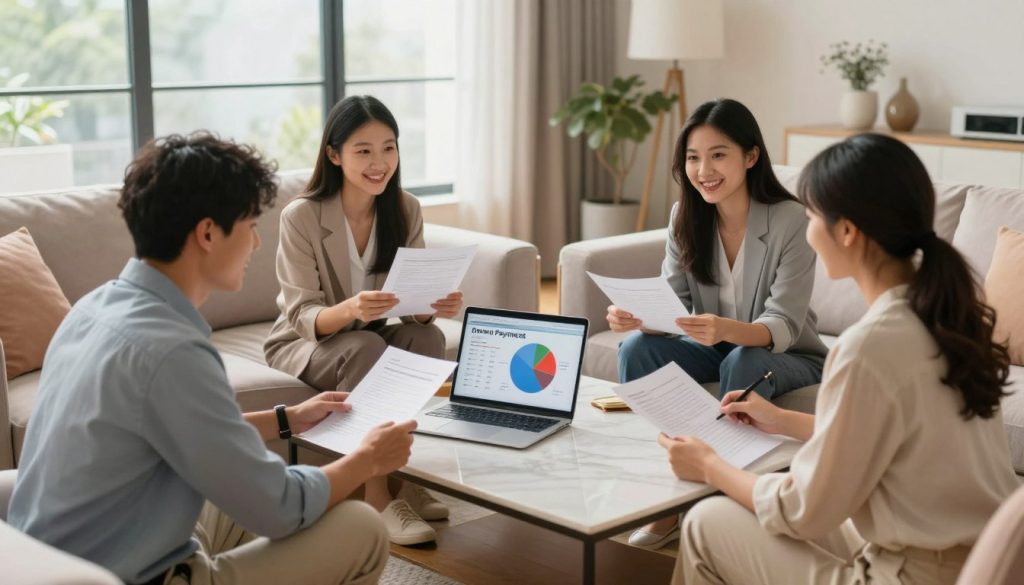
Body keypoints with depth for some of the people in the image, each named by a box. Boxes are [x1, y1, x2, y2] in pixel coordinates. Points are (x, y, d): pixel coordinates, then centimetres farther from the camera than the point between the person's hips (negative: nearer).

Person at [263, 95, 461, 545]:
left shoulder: (405, 210, -7)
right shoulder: (301, 217, -21)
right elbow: (303, 317, -23)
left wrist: (435, 305, -33)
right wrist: (350, 310, -45)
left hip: (376, 338, 4)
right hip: (304, 344, -4)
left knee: (427, 336, -27)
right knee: (366, 346, -35)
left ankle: (406, 475, -19)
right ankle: (378, 498, -29)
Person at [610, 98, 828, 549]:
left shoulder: (790, 220, -22)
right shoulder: (686, 216, -7)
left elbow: (783, 326, -27)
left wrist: (726, 329, -49)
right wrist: (634, 316, -33)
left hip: (788, 357, -4)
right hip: (715, 348, 5)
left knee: (741, 361, -37)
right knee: (637, 346, -22)